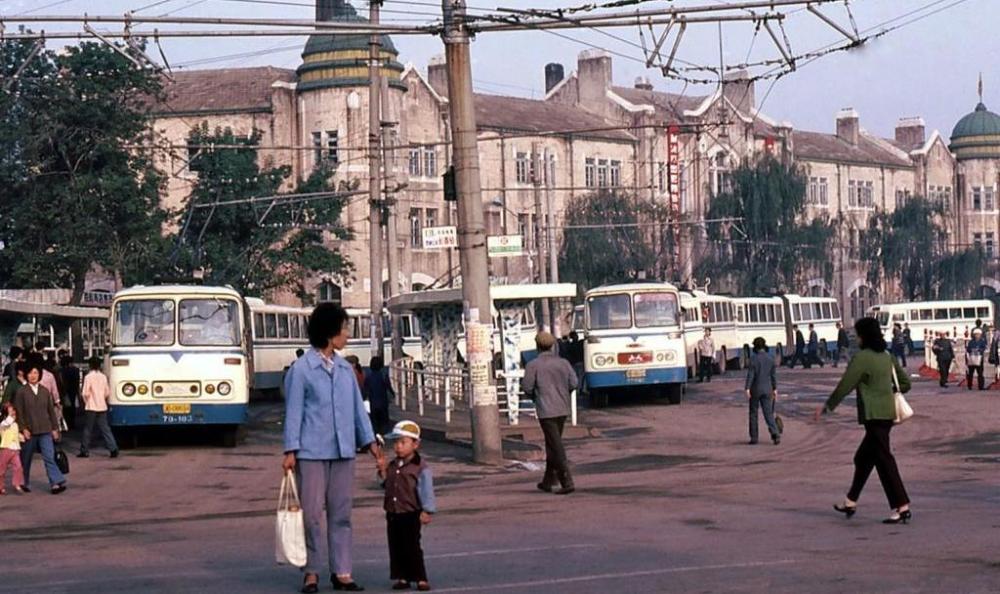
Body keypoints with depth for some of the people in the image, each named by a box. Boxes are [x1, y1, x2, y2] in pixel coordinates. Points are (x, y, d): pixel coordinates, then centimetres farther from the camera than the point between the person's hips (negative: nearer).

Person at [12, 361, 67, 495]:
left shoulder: (45, 391, 7)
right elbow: (18, 413, -4)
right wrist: (23, 429, -12)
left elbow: (51, 410, 11)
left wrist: (55, 428, 9)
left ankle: (57, 483, -16)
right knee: (26, 459, 9)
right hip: (29, 432, -1)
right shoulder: (21, 392, -2)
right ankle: (25, 484, 25)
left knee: (49, 457, -9)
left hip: (45, 431, 1)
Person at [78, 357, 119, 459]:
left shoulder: (88, 377, -10)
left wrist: (86, 402, 5)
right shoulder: (103, 377, 4)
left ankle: (84, 451, 10)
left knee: (87, 430, 6)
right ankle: (113, 449, -5)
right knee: (105, 429, 5)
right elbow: (107, 393, 7)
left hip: (91, 408, -4)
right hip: (102, 407, 4)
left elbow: (86, 393, -12)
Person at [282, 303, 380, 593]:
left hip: (343, 451, 5)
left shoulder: (345, 369, 11)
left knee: (341, 513, 6)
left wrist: (369, 440, 9)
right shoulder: (301, 369, -4)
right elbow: (293, 411, -5)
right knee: (312, 513, -1)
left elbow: (357, 406, 15)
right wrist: (290, 451, -9)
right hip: (312, 452, -5)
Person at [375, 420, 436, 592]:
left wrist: (427, 511, -19)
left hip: (410, 515, -6)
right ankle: (402, 577, 15)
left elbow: (426, 490, -12)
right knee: (396, 547, 7)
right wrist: (383, 470, 9)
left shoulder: (421, 468, -9)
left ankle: (421, 578, 1)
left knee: (412, 547, -6)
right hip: (393, 514, 6)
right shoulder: (392, 466, 11)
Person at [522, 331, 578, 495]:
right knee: (552, 445, 18)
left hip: (546, 410, -5)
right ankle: (548, 481, 25)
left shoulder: (533, 365, -9)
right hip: (563, 409, 5)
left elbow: (527, 387, -9)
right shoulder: (563, 363, 3)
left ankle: (567, 482, -13)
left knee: (557, 447, -6)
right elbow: (573, 383, 0)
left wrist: (534, 397, 13)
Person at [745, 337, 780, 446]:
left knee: (753, 413, 9)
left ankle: (754, 437, 11)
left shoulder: (754, 358, -11)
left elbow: (750, 374, -16)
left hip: (755, 389, -3)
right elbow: (773, 375, 10)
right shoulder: (770, 358, 4)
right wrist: (775, 389, 17)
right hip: (767, 389, 3)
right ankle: (775, 434, -17)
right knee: (768, 413, 2)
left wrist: (747, 389, -19)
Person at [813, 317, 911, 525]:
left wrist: (827, 406, -2)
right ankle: (851, 502, 28)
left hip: (873, 415, -9)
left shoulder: (861, 358, -13)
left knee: (884, 460, -7)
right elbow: (905, 383, 15)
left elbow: (844, 386, -11)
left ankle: (901, 507, -9)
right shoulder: (887, 357, 11)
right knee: (863, 457, 19)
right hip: (887, 413, 9)